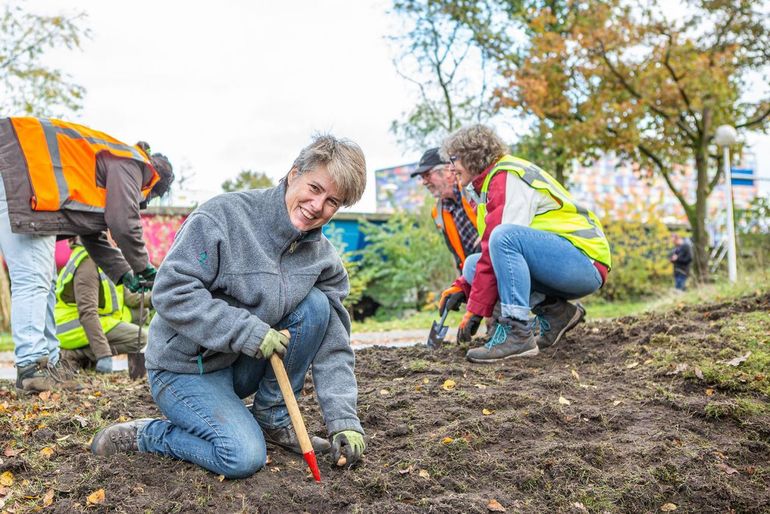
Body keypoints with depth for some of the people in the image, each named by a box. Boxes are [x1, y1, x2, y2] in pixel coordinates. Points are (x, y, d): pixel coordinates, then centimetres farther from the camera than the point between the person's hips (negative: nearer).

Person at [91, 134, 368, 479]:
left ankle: (271, 419, -1)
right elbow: (171, 291, -24)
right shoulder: (224, 216, -20)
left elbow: (333, 344, -4)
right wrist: (247, 331, -30)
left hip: (242, 365, 6)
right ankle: (139, 436, 1)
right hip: (185, 369, -6)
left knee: (316, 304, -15)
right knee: (244, 457, -25)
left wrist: (344, 421, -13)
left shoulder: (323, 258, -2)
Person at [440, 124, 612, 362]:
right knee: (473, 264, 3)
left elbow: (502, 239, -22)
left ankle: (517, 332, -27)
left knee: (505, 236, -31)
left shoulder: (507, 178, -13)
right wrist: (461, 287, 10)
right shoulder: (492, 181, 18)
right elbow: (490, 252, 21)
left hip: (586, 264, -10)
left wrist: (474, 310, -19)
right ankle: (555, 312, 0)